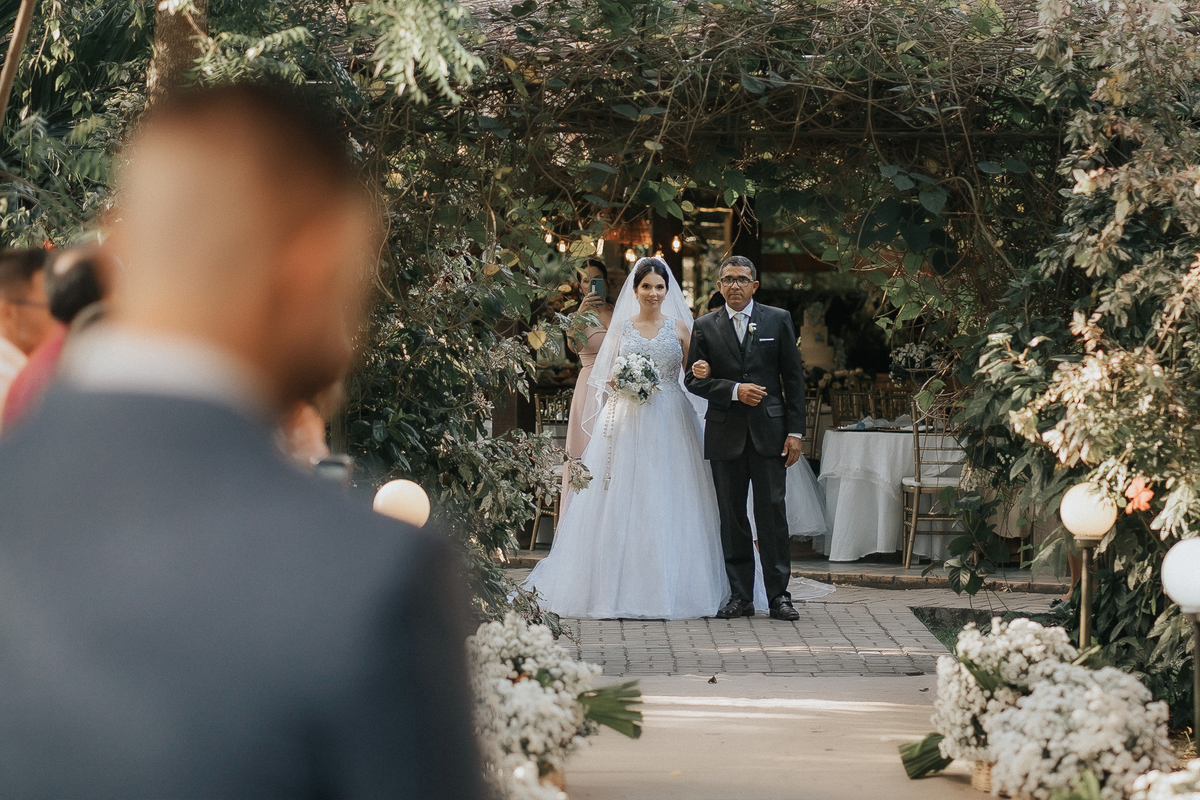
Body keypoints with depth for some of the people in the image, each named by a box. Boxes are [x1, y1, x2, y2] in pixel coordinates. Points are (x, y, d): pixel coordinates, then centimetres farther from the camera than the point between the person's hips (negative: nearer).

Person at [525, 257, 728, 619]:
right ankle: (623, 587, -1)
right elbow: (605, 377, 12)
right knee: (624, 501, -4)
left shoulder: (679, 327, 8)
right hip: (628, 422, 1)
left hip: (671, 424, 0)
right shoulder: (621, 326, 10)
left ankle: (668, 588, 2)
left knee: (669, 503, -4)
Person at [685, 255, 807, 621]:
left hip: (769, 432, -1)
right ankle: (740, 597, 10)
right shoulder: (704, 327, 8)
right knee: (732, 516, 4)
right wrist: (734, 390, -12)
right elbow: (693, 379, 4)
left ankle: (778, 595, 3)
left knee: (772, 513, -3)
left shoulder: (778, 320, 6)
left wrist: (795, 431, -2)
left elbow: (793, 378, 5)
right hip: (725, 435, 1)